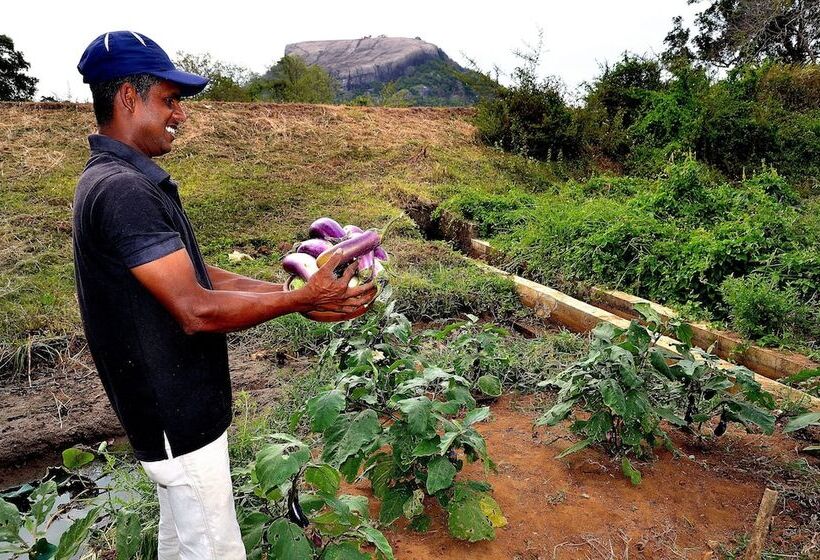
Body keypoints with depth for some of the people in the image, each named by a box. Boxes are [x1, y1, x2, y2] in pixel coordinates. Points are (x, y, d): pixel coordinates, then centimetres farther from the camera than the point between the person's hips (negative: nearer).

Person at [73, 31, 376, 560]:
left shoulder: (128, 180, 9)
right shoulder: (122, 190, -24)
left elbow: (198, 275, 6)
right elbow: (196, 310, -27)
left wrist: (299, 294, -1)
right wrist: (302, 299, -20)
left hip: (173, 407, 10)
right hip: (178, 416, -10)